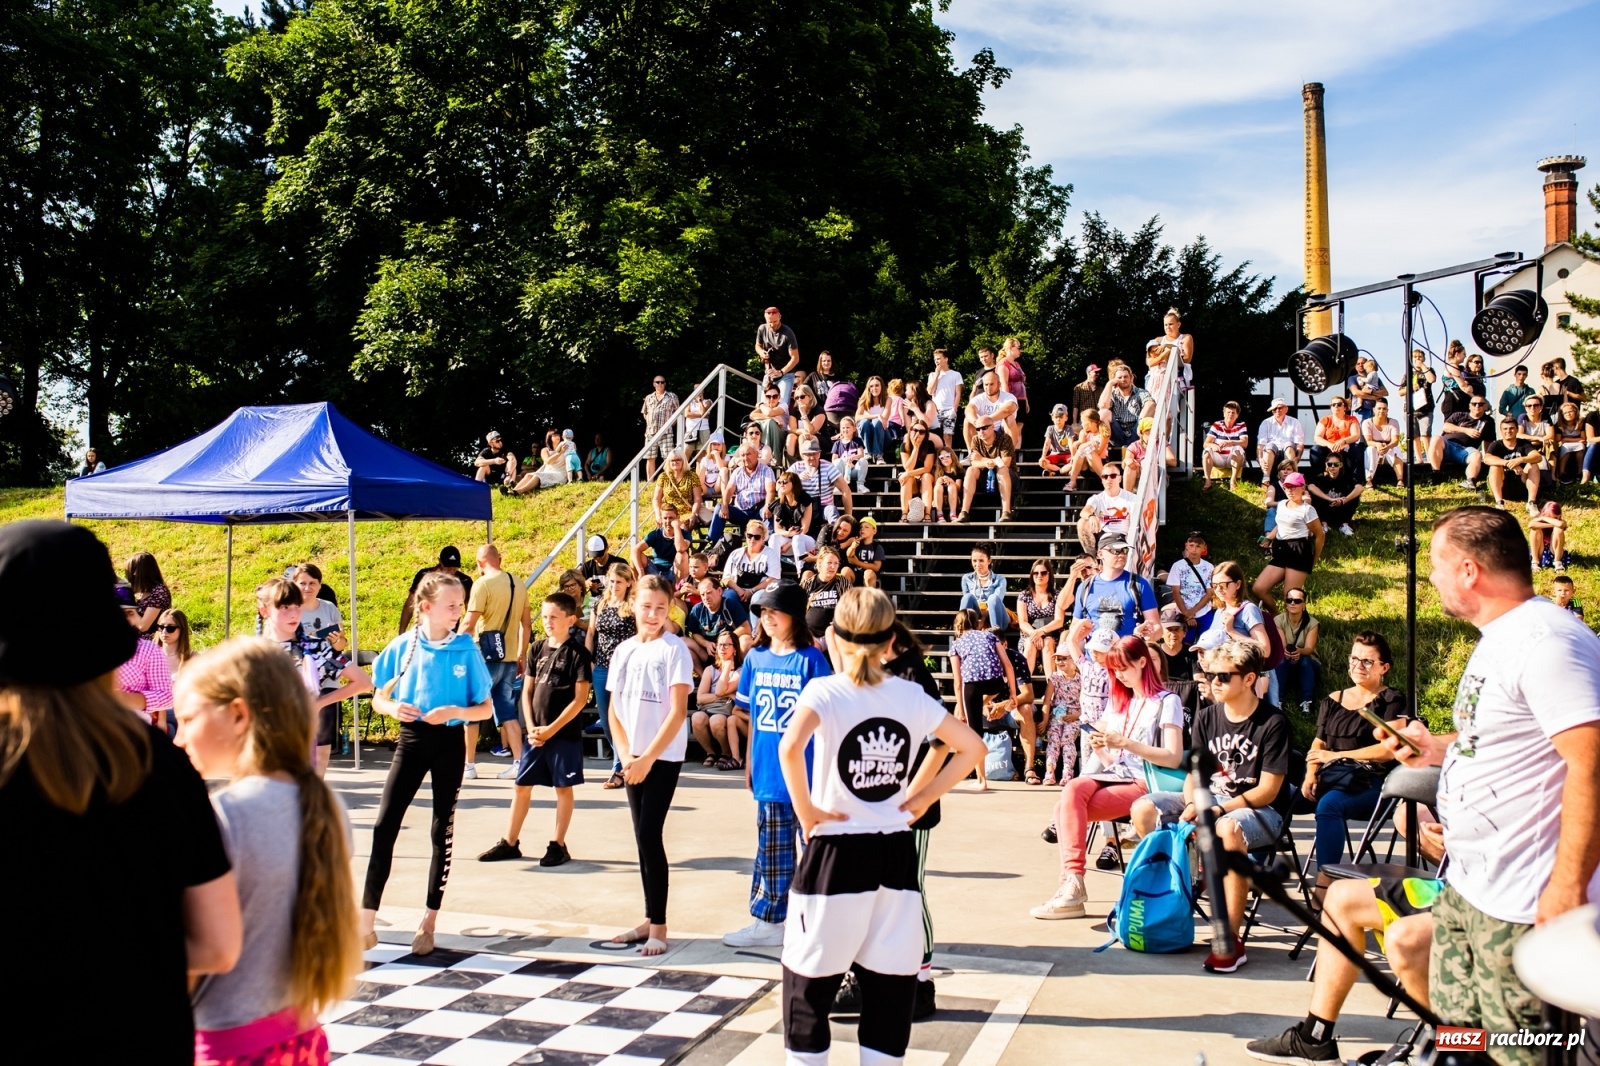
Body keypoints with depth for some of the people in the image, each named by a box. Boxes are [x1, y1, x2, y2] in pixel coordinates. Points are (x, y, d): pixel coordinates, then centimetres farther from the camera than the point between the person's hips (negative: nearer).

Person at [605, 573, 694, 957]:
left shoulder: (674, 649, -8)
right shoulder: (624, 651, 8)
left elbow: (678, 712, -14)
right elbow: (614, 710, 9)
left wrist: (648, 758, -15)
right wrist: (626, 756, -4)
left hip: (664, 757, -5)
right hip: (634, 759, 6)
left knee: (649, 835, -9)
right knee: (643, 838, 9)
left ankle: (658, 925, -1)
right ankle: (650, 920, 17)